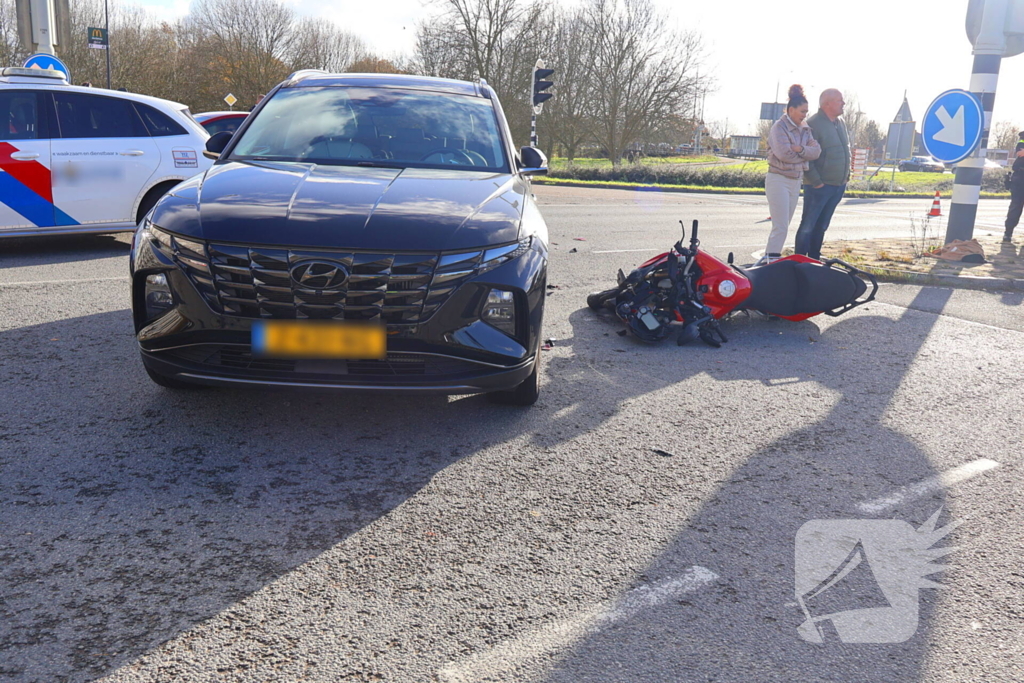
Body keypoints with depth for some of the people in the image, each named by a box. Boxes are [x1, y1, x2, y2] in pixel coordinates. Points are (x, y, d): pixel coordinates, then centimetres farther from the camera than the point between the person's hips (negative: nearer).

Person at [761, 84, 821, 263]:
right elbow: (784, 154, -22)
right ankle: (772, 258, -6)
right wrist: (807, 151, -7)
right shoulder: (779, 127, -10)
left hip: (796, 180, 7)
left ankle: (769, 257, 18)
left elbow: (816, 151, -1)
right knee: (781, 227, -11)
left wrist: (800, 149, -19)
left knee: (783, 226, 10)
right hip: (778, 179, -7)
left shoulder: (804, 128, 11)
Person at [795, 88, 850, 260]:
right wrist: (816, 181, -19)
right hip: (819, 186, -8)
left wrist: (847, 175, 14)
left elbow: (846, 150, 23)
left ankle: (814, 259, 21)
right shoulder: (813, 124, -14)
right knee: (807, 226, -2)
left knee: (821, 226, 14)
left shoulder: (841, 123, 13)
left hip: (839, 185, 8)